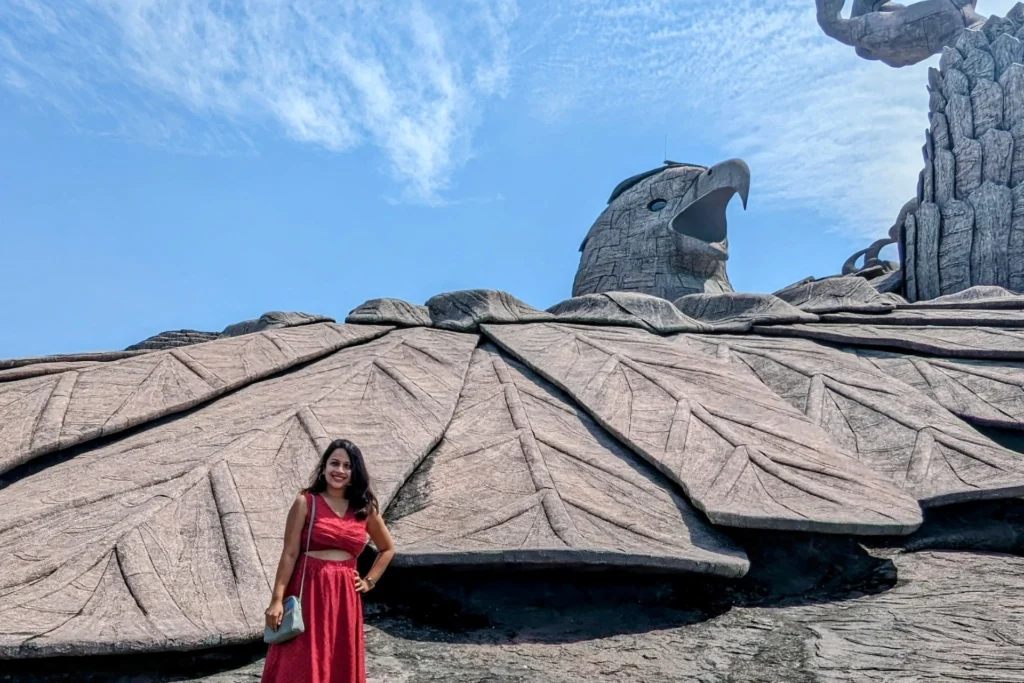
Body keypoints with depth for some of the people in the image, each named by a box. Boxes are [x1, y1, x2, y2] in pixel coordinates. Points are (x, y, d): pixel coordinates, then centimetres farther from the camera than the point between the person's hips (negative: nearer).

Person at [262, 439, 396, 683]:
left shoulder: (365, 508, 5)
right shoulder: (306, 502, -4)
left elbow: (387, 548, 19)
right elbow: (290, 554, -6)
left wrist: (369, 581, 9)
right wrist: (277, 599, -11)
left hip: (345, 596, 4)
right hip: (308, 591, -3)